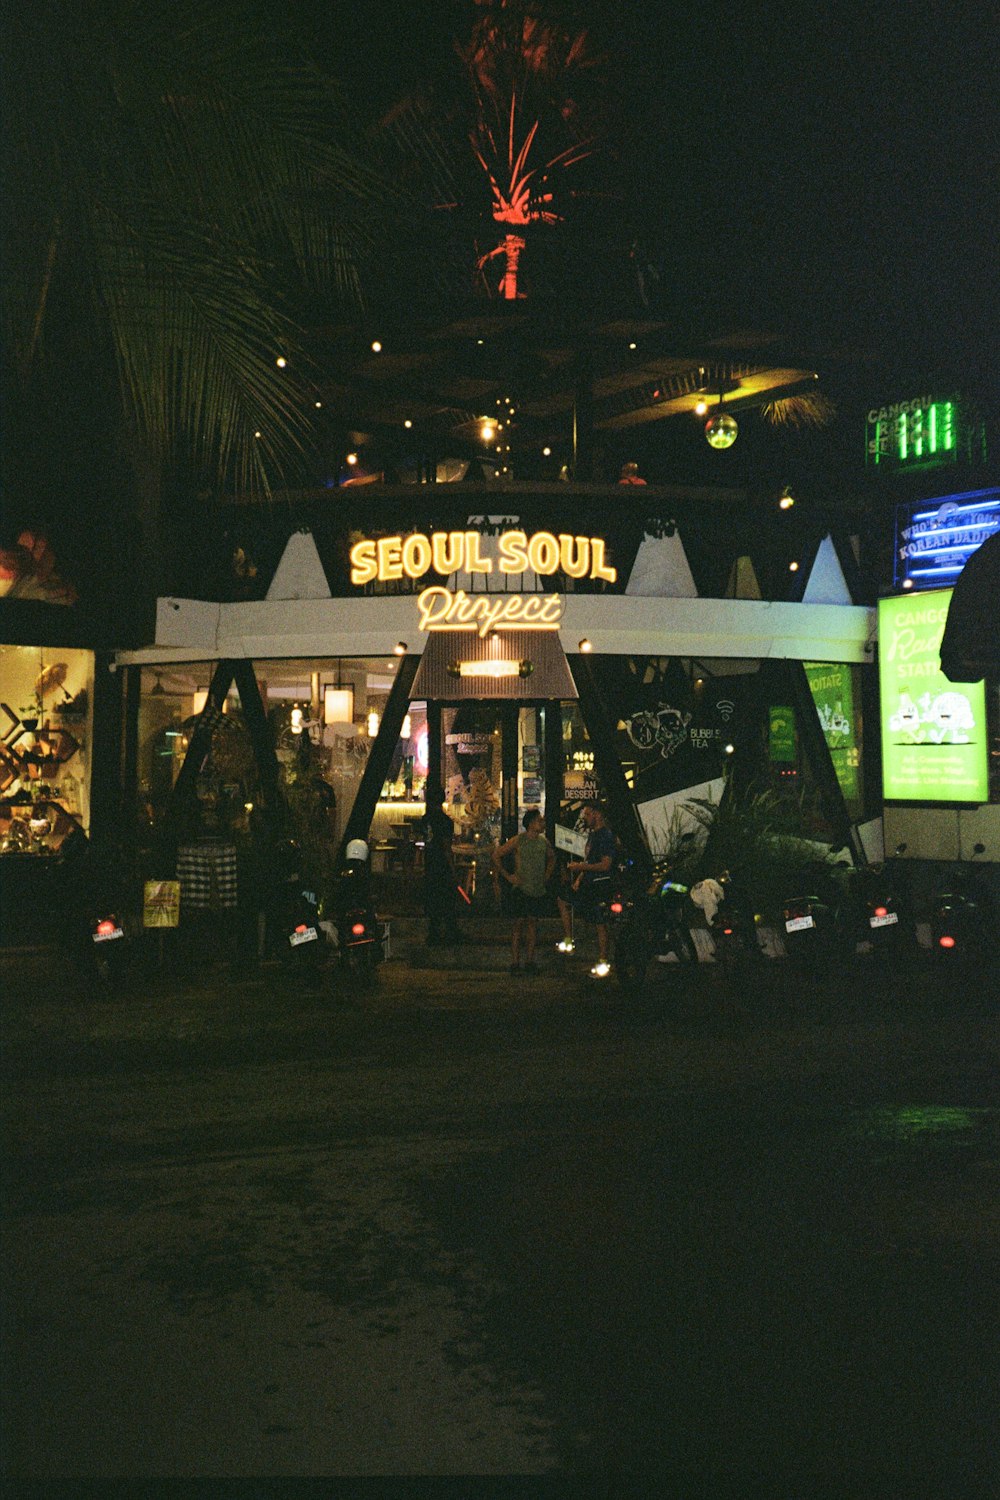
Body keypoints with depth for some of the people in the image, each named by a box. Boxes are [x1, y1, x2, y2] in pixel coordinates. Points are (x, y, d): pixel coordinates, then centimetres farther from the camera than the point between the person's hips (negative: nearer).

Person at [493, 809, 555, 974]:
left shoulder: (544, 841, 7)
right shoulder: (517, 841, -9)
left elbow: (552, 857, 28)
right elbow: (496, 855, -6)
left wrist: (547, 875, 16)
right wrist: (508, 876, -7)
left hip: (539, 890, 5)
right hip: (522, 889, -5)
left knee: (533, 923, 7)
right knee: (519, 923, -4)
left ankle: (530, 961, 13)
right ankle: (515, 963, -1)